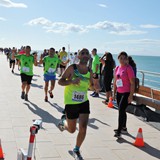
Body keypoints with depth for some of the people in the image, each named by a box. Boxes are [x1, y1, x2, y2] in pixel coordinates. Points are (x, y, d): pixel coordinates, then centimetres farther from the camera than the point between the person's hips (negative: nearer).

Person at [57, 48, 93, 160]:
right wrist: (71, 81, -28)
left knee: (83, 127, -8)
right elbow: (60, 81, -10)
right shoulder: (72, 68, -12)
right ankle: (63, 121, 47)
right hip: (71, 103, -3)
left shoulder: (89, 72, 0)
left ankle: (77, 150, 16)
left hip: (84, 102, 3)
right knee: (72, 130, 11)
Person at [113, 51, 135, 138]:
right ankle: (124, 128, 30)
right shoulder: (117, 68, 8)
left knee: (121, 110, -11)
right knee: (121, 111, 15)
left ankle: (119, 131, -5)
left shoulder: (128, 68, -12)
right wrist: (114, 93, 16)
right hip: (119, 93, 7)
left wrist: (131, 95, -17)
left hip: (126, 93, -7)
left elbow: (132, 83, -14)